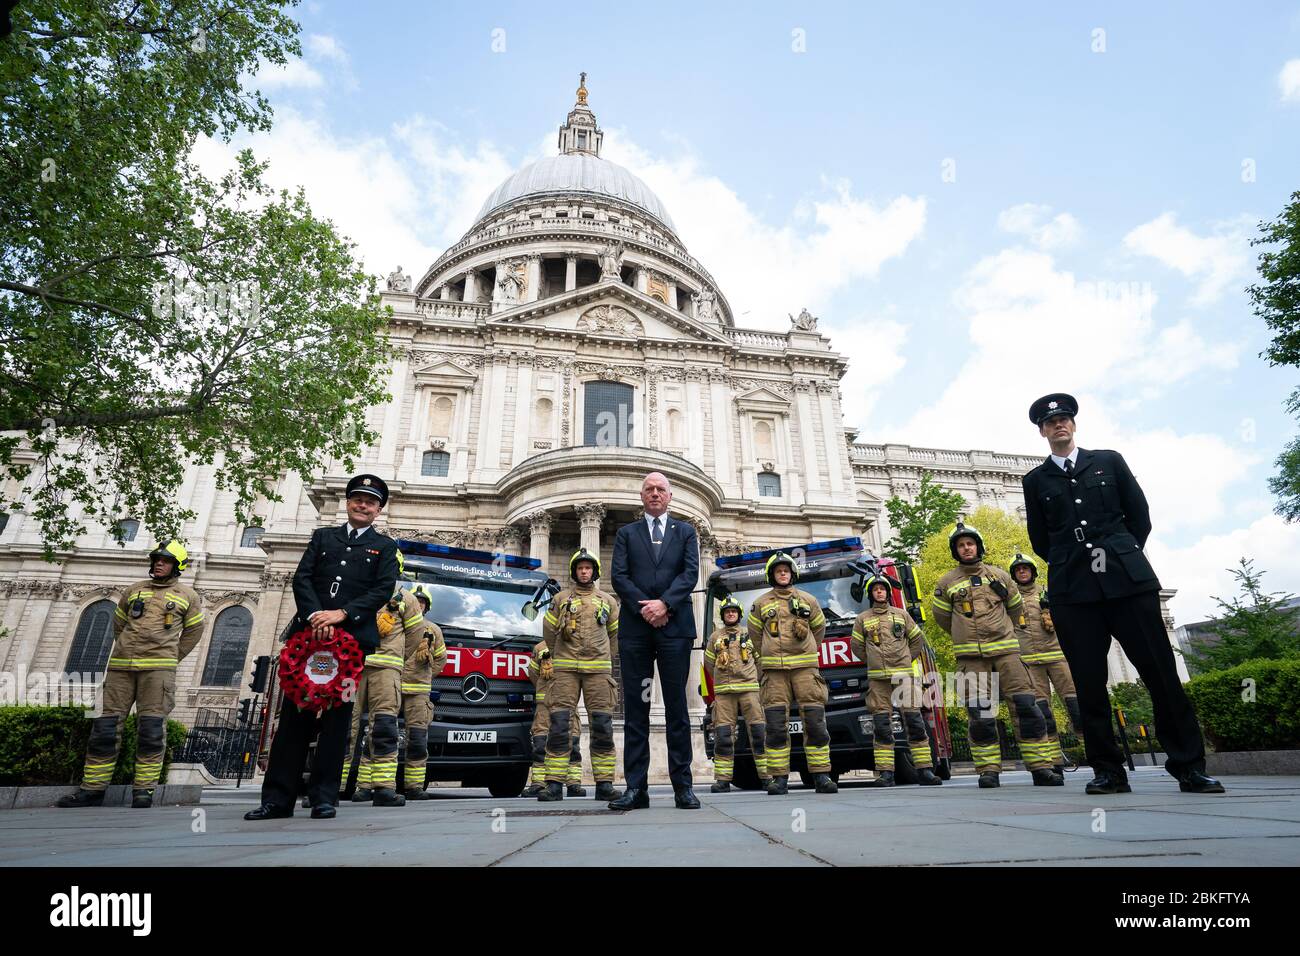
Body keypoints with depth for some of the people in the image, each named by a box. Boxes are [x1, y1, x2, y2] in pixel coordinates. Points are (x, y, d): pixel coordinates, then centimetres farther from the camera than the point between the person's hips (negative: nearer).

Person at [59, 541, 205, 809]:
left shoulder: (187, 596, 11)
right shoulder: (133, 590, 18)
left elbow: (194, 630, 16)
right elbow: (118, 623, 26)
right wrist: (127, 651, 17)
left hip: (158, 668, -3)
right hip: (121, 666, 3)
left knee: (151, 728, -7)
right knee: (106, 726, 3)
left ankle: (143, 789, -3)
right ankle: (93, 788, 12)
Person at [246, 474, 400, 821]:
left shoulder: (384, 547, 11)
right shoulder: (322, 536, 18)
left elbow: (383, 590, -2)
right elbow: (302, 578, 6)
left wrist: (341, 614, -13)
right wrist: (315, 616, -11)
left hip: (353, 637, -2)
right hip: (311, 633, 2)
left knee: (336, 717, 1)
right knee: (295, 714, 2)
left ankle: (324, 798, 6)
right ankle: (277, 798, 8)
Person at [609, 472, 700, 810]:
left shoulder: (685, 531, 15)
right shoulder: (626, 533, 16)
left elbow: (691, 573, 2)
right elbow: (618, 576, 4)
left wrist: (664, 604, -12)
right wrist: (643, 608, -10)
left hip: (675, 625, -1)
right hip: (635, 627, 1)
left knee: (677, 706, 1)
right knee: (635, 707, 2)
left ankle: (683, 786, 6)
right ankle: (636, 788, 6)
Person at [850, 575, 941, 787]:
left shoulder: (901, 614, 13)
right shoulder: (862, 619, 11)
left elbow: (917, 639, 18)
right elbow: (856, 645, 16)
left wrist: (907, 660, 13)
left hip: (904, 674, 0)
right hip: (877, 678, 0)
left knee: (914, 720, -4)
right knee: (882, 725, -1)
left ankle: (924, 771, 2)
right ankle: (885, 773, 2)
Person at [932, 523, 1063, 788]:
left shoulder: (999, 575, 10)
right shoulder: (947, 582, 5)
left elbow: (1015, 606, 24)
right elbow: (941, 616, 16)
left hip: (1006, 650, 2)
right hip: (971, 656, -1)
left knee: (1025, 705, -3)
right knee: (980, 713, -4)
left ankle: (1041, 767, 4)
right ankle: (988, 770, 4)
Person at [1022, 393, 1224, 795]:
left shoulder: (1109, 461, 13)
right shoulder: (1035, 480, 12)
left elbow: (1140, 516, 12)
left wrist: (1121, 559, 9)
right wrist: (1075, 565, 8)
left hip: (1127, 579, 0)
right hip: (1072, 590, 0)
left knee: (1161, 671, -2)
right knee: (1089, 682, 0)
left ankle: (1189, 766, 9)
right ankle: (1108, 771, 8)